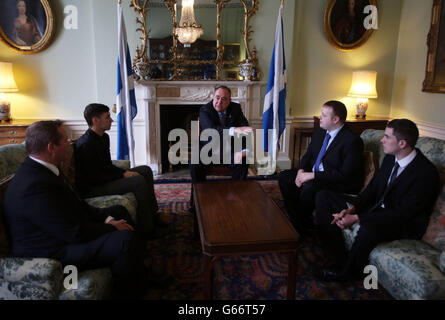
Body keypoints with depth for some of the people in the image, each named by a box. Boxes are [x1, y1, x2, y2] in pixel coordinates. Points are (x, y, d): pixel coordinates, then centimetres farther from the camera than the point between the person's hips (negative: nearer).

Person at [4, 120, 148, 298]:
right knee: (125, 239, -28)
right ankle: (132, 294, 0)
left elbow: (77, 204, 10)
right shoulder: (36, 185, -30)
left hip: (65, 230, 11)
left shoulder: (40, 169, 2)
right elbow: (75, 233, -27)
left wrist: (107, 219, -1)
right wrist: (112, 227, -13)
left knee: (119, 211, 18)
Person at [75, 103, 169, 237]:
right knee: (139, 181, -25)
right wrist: (123, 175, -17)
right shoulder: (86, 144, -23)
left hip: (104, 179, 11)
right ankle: (145, 229, -16)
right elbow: (93, 178, -24)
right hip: (91, 188, -10)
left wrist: (124, 172, -3)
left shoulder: (104, 137, 8)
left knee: (146, 170, 6)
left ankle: (153, 215, 9)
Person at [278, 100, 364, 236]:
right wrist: (301, 171, -8)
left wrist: (312, 175, -26)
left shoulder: (352, 141, -19)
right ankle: (295, 220, -1)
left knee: (310, 188, -34)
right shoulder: (319, 132, 6)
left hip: (340, 184, -8)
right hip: (313, 175, 8)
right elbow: (308, 155, 14)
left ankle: (302, 229, -11)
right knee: (284, 177, -6)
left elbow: (345, 175, -24)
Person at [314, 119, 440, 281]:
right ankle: (339, 260, -10)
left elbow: (403, 214, -25)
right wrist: (351, 209, -12)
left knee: (369, 228, -43)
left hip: (403, 225, -8)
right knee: (324, 196, -3)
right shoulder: (390, 158, 1)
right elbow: (373, 187, 7)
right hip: (377, 207, 8)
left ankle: (345, 272, -12)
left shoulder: (426, 173, -22)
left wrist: (356, 218, -29)